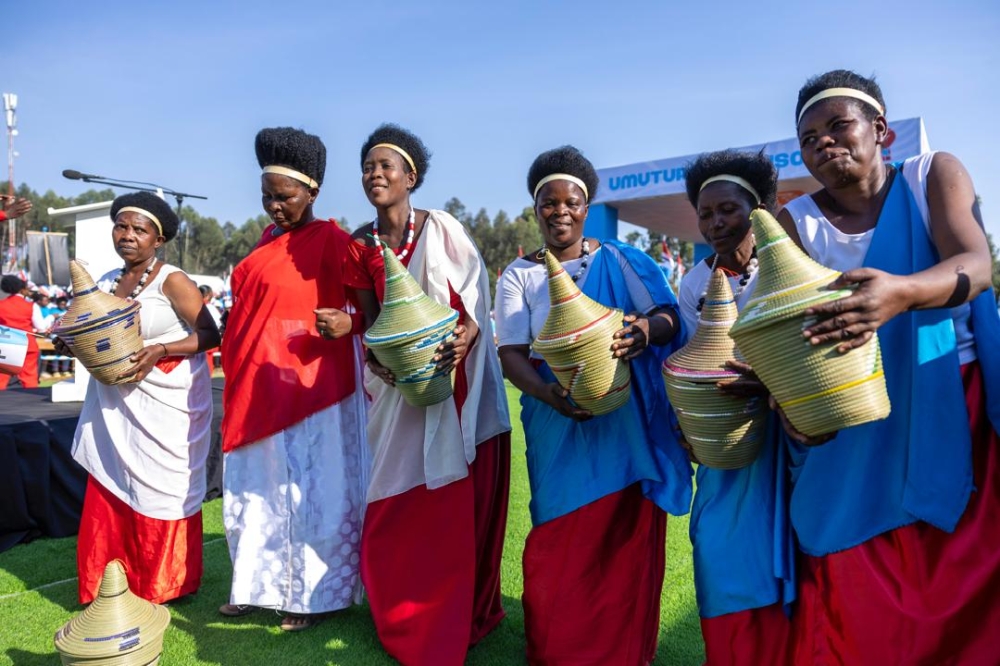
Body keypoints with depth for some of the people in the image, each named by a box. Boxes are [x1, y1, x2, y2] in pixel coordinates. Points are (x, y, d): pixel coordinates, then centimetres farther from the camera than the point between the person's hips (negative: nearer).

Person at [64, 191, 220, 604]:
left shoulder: (172, 281, -10)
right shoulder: (105, 283, 10)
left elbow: (211, 335, -12)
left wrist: (160, 351, -22)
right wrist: (72, 343, -1)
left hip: (166, 405, -6)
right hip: (114, 407, 6)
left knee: (161, 493, 4)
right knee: (110, 493, 8)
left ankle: (165, 587, 20)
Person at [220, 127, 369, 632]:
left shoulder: (329, 239, -10)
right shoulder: (268, 239, 13)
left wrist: (349, 324, -33)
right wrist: (235, 370, 20)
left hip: (309, 387, -8)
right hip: (258, 388, 8)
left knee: (311, 493, 3)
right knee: (257, 489, 16)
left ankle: (316, 595, 19)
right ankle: (259, 584, 32)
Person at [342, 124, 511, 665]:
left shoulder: (442, 229, -8)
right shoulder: (360, 245, 5)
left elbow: (476, 295, -10)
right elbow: (370, 321, 6)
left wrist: (463, 339, -29)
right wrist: (377, 357, -14)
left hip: (459, 377, -4)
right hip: (399, 384, 4)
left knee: (458, 507, 3)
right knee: (396, 506, 10)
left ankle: (457, 619, 23)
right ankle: (406, 620, 32)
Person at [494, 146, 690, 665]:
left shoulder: (621, 261, 5)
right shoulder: (518, 275, 5)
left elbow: (670, 317, -2)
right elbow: (510, 354, -4)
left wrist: (645, 331, -28)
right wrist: (551, 395, -24)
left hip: (629, 429, 0)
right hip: (559, 432, 0)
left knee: (628, 546, 8)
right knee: (560, 553, 6)